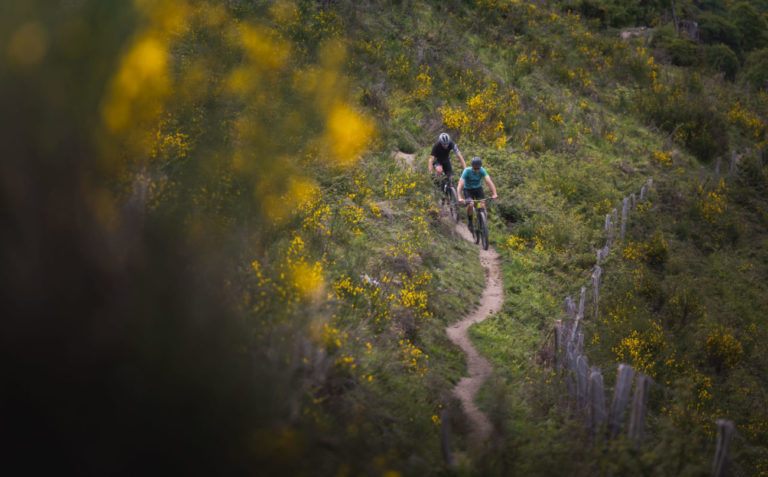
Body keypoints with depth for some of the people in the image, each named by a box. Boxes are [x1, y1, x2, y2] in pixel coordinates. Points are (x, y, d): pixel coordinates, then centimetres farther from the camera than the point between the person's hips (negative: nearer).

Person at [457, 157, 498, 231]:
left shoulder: (482, 170, -22)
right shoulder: (467, 171, -27)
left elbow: (489, 181, -30)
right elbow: (460, 185, -34)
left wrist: (494, 194, -44)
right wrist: (460, 198, -48)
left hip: (478, 188, 2)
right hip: (468, 189, -2)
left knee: (482, 206, -19)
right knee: (470, 205, -28)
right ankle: (469, 222, -5)